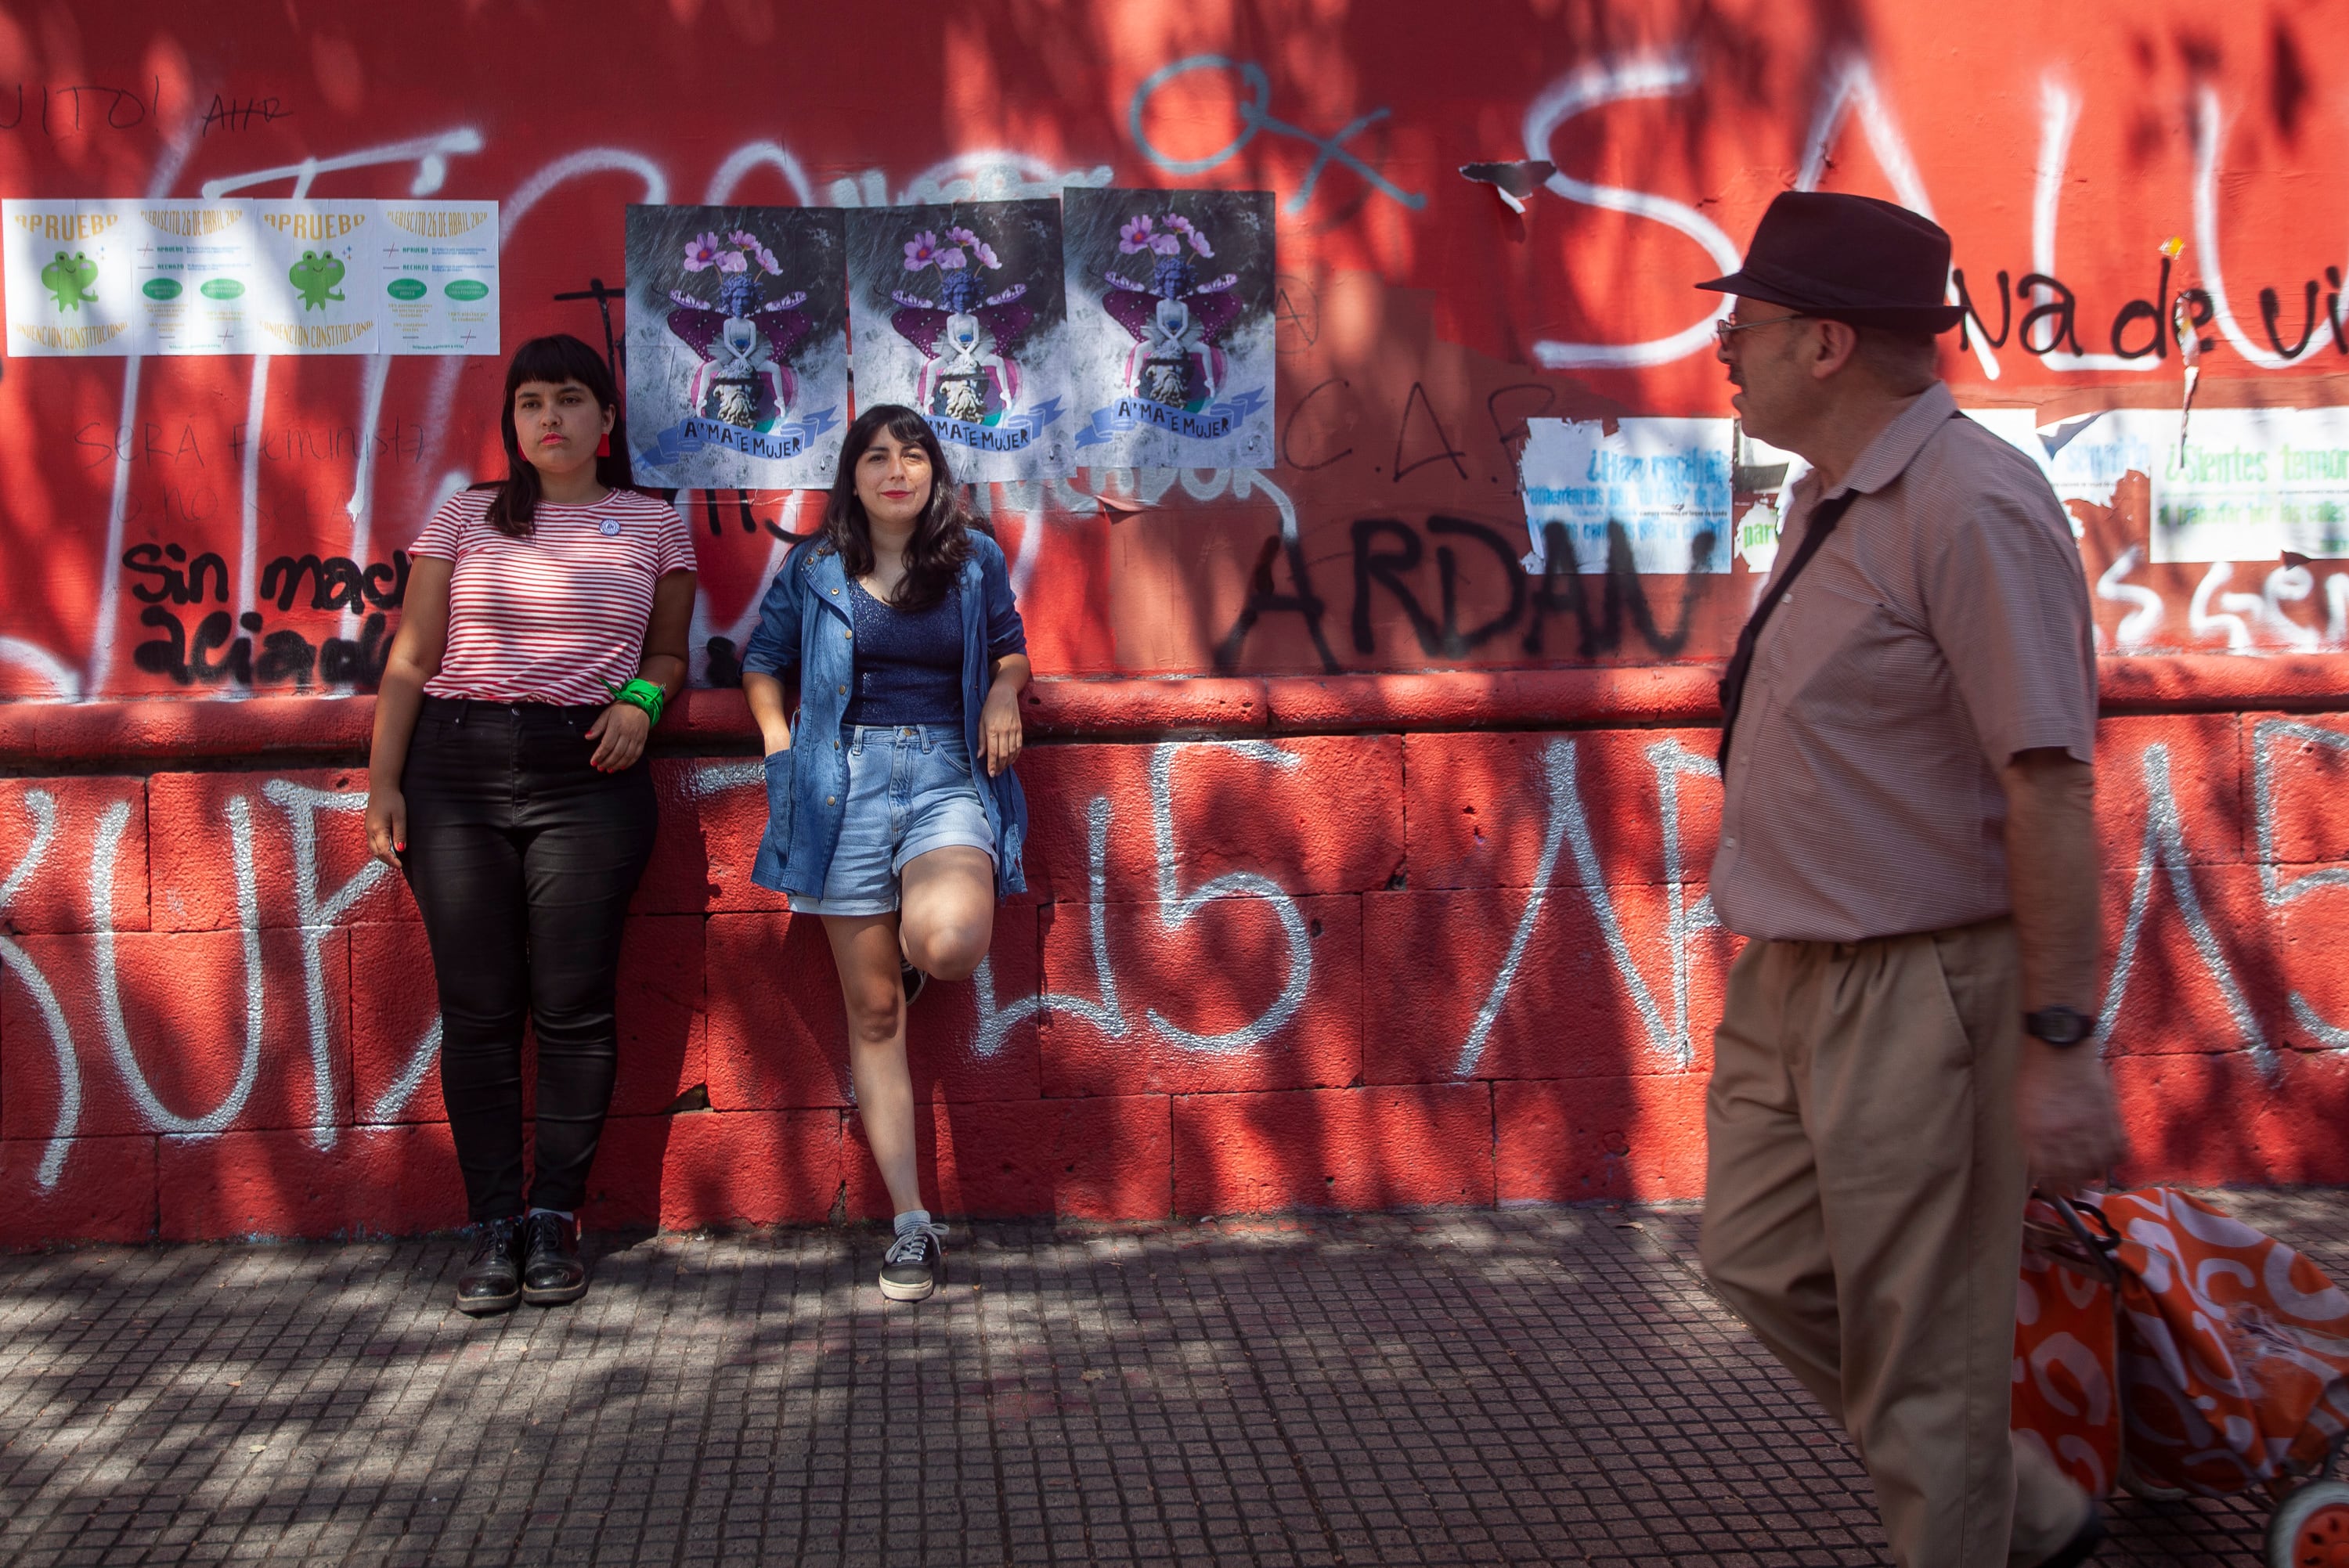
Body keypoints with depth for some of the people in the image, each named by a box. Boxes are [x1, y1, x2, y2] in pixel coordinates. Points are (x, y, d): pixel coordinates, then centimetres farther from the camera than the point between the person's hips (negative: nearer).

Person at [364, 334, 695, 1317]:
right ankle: (493, 1227, 9)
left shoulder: (652, 527, 9)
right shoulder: (464, 519, 9)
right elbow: (410, 661, 8)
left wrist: (642, 699, -5)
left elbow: (667, 652, 17)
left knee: (573, 1005, -2)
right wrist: (383, 780, 0)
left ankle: (554, 1221, 10)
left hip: (585, 774, 0)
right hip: (455, 768, 1)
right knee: (478, 1006, 1)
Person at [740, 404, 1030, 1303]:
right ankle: (911, 1227, 8)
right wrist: (778, 741, 7)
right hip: (845, 782, 1)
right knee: (873, 1010, 1)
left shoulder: (975, 560, 8)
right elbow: (761, 660, 21)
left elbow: (1009, 648, 22)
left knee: (950, 944, -32)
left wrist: (1004, 689, 0)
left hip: (949, 777, -1)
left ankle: (915, 949, 11)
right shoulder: (814, 569, 8)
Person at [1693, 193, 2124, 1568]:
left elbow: (2050, 783, -23)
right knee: (1764, 1262, 18)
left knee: (1925, 1340, 3)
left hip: (1917, 990, -10)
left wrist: (2061, 1038, -24)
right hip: (1791, 976, 10)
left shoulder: (1970, 507, -19)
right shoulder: (1832, 501, 10)